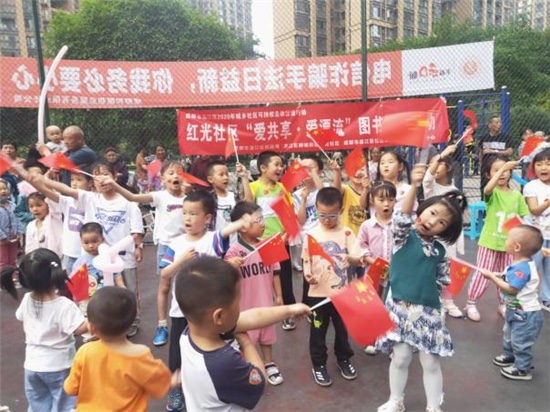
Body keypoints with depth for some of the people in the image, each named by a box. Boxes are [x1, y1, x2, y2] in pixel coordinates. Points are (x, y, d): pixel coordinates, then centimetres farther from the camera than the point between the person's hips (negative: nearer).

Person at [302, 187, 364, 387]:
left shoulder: (347, 233, -5)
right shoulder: (311, 234, -4)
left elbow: (357, 260, -13)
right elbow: (307, 261, 1)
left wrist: (351, 258, -35)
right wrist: (308, 276, -18)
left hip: (342, 291, 1)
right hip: (318, 292, 0)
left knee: (342, 328, 18)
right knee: (318, 330, 10)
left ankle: (343, 359, 39)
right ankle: (318, 364, 28)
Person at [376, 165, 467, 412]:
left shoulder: (440, 251, 5)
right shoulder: (404, 235, -6)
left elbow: (443, 281, 15)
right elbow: (403, 218, -28)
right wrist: (414, 186, -42)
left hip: (429, 311, 3)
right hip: (401, 307, -3)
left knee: (431, 362, 10)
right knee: (401, 357, 7)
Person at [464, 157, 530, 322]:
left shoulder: (517, 195, 2)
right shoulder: (492, 192, -9)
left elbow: (522, 220, 6)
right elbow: (488, 188, -36)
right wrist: (502, 168, -37)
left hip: (509, 243, 4)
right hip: (489, 242, -4)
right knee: (482, 276, 2)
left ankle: (503, 305, 33)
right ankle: (470, 304, 17)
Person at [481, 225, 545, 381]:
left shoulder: (522, 268, -32)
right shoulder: (521, 264, -1)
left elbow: (511, 289, -30)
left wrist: (492, 277, -24)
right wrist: (498, 275, -3)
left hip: (526, 314, -10)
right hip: (516, 310, 10)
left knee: (521, 341, 6)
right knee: (509, 335, 27)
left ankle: (522, 369, 22)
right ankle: (510, 356, 47)